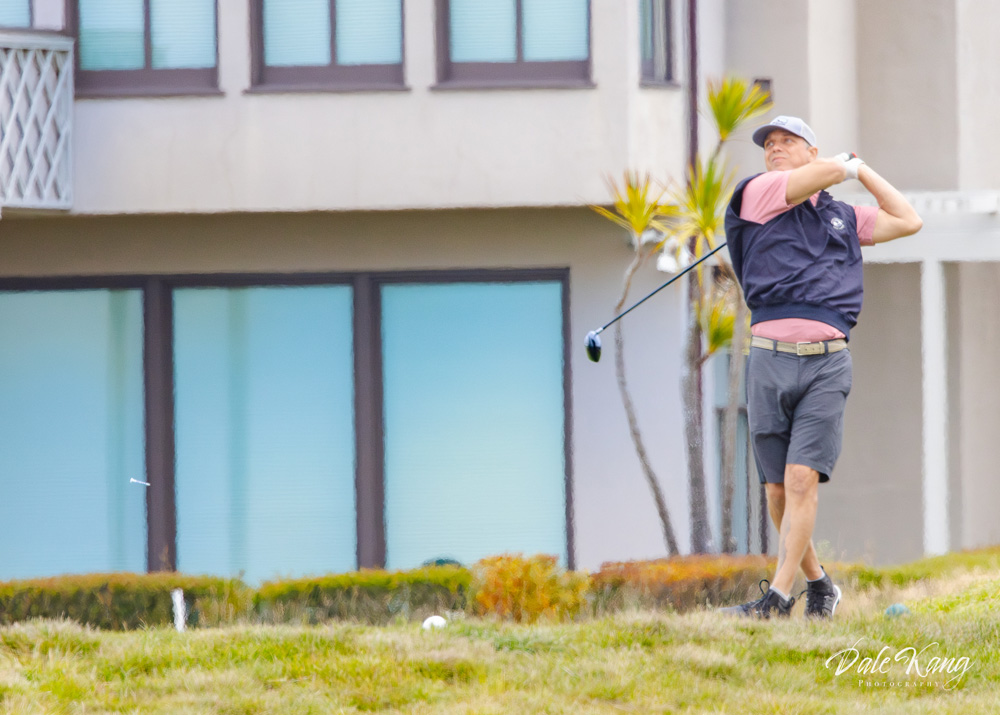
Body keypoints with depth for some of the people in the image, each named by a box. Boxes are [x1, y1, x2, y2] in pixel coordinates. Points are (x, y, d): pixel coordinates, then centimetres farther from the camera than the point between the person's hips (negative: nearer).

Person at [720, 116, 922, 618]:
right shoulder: (758, 192, 7)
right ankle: (818, 582, 21)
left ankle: (778, 597, -15)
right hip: (770, 360, -1)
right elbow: (827, 172, -1)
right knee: (777, 488, 2)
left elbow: (908, 220, 23)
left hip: (827, 364, 1)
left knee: (802, 478, -13)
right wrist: (847, 166, 21)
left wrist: (862, 169, 24)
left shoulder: (843, 217, 20)